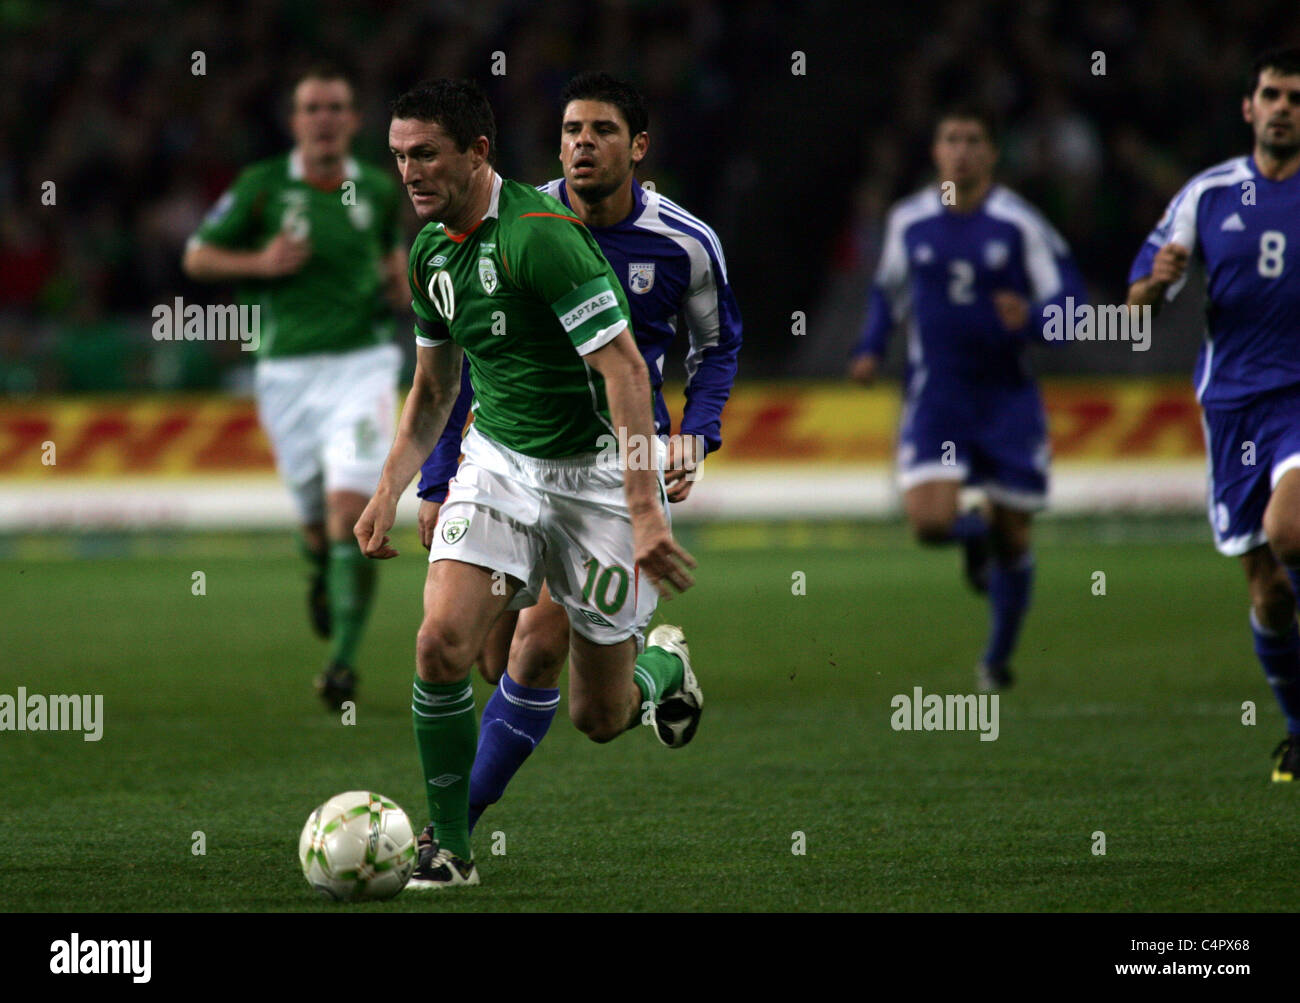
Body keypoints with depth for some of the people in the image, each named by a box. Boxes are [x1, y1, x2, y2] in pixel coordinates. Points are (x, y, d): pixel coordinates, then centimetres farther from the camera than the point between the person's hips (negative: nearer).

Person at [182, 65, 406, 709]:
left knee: (350, 509, -17)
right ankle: (321, 576, 46)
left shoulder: (377, 190, 5)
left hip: (362, 361, 0)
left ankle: (344, 659, -14)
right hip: (288, 371, 0)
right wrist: (261, 262, -13)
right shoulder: (262, 187, -2)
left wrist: (398, 280, 4)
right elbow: (197, 257, 3)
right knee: (315, 520, 8)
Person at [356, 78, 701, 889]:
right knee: (442, 643, -18)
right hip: (499, 463, 6)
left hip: (595, 473, -6)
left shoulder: (540, 234, -23)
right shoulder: (432, 252, 3)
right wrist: (389, 493, 8)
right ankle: (449, 846, -3)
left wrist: (646, 510, -31)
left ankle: (664, 663, 39)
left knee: (601, 717, 3)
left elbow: (624, 369, -26)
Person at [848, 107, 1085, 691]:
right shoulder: (909, 221, 2)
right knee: (930, 520, -19)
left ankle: (998, 658, 27)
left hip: (1006, 395, -1)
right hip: (935, 394, 1)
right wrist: (871, 348, 5)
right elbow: (889, 291, 19)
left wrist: (1031, 319, -25)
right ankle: (973, 533, 19)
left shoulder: (1019, 224, -6)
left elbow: (1067, 294, -5)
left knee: (1013, 537, 5)